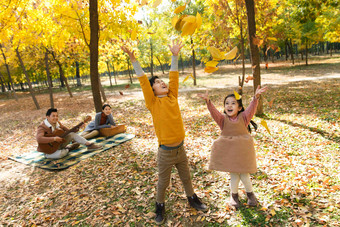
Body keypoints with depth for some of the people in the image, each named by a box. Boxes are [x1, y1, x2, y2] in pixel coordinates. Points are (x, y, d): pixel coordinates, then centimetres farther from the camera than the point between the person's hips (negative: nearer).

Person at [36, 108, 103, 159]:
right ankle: (68, 148, -3)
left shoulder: (57, 123, 0)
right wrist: (54, 138, -43)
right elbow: (39, 139, -40)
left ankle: (89, 145, -9)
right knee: (60, 154, -38)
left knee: (72, 134, -7)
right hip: (49, 150, -7)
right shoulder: (42, 127, -22)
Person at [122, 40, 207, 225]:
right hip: (165, 152, -4)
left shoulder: (172, 97, 0)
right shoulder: (153, 103, -12)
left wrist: (175, 56, 2)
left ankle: (192, 199, 47)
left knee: (186, 177, 23)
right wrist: (133, 60, -23)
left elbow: (174, 77, 0)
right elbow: (143, 81, -19)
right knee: (163, 183, 15)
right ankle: (160, 206, 40)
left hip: (180, 148, 4)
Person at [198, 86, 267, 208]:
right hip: (227, 151, 0)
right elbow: (213, 112, -21)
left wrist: (256, 97, -40)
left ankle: (250, 193, 38)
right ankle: (234, 194, 36)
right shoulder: (222, 119, -4)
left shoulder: (243, 117, -4)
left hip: (242, 150, 0)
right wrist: (208, 101, -40)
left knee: (244, 175, 7)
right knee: (234, 175, 7)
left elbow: (251, 108, -21)